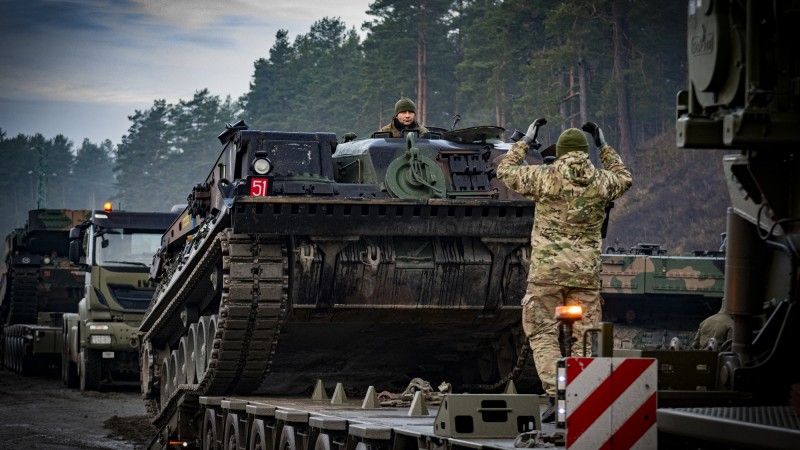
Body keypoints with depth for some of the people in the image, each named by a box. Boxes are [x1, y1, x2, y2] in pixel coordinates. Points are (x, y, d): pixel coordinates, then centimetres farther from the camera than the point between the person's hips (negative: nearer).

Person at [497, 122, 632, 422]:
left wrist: (525, 143, 22)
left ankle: (555, 395, -9)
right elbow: (624, 179, 28)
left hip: (548, 267, -2)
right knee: (584, 337, 8)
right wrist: (604, 147, 34)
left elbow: (504, 171, 11)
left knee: (542, 333, 4)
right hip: (586, 270, 2)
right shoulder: (601, 181, 3)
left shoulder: (545, 177, -4)